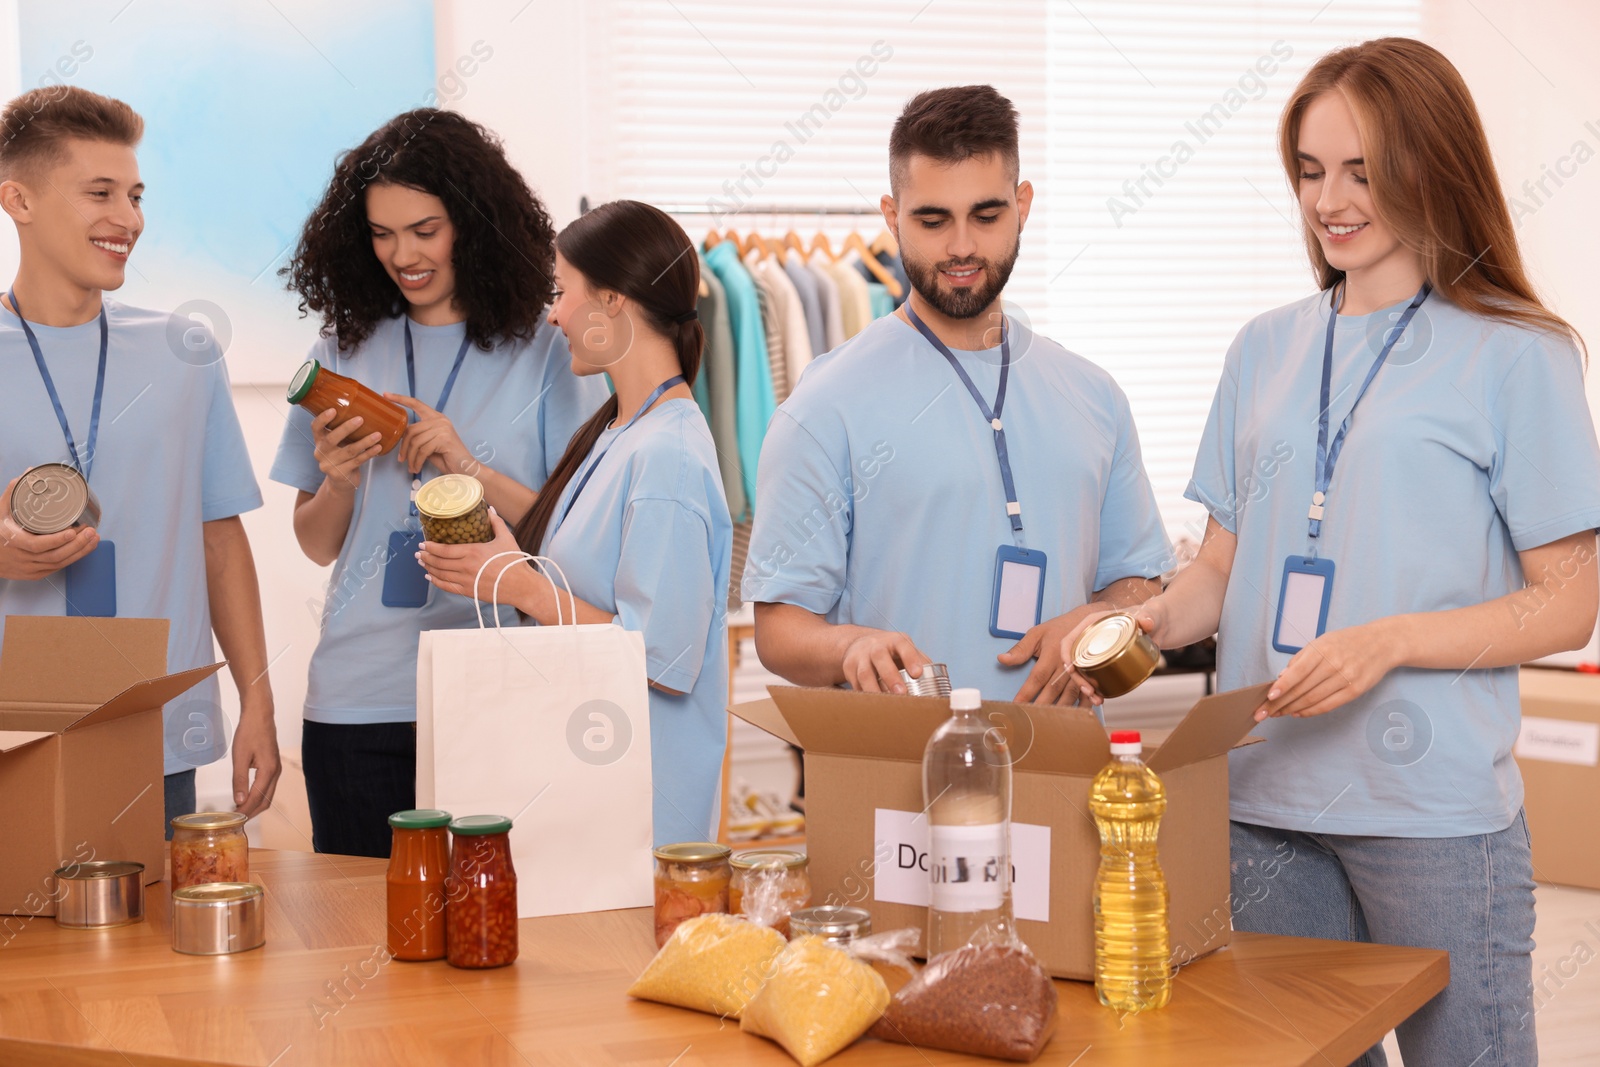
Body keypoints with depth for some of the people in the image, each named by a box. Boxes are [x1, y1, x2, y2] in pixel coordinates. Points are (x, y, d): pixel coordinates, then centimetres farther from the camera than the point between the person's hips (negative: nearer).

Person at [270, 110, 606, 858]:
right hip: (356, 702, 3)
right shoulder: (346, 351, 8)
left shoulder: (546, 353, 0)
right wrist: (337, 483, -8)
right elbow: (317, 545, 12)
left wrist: (468, 467, -15)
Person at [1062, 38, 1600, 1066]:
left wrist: (1388, 642, -17)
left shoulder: (1514, 357, -3)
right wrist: (1148, 620, -5)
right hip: (1266, 799, 4)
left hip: (1433, 807, -4)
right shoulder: (1267, 349, 12)